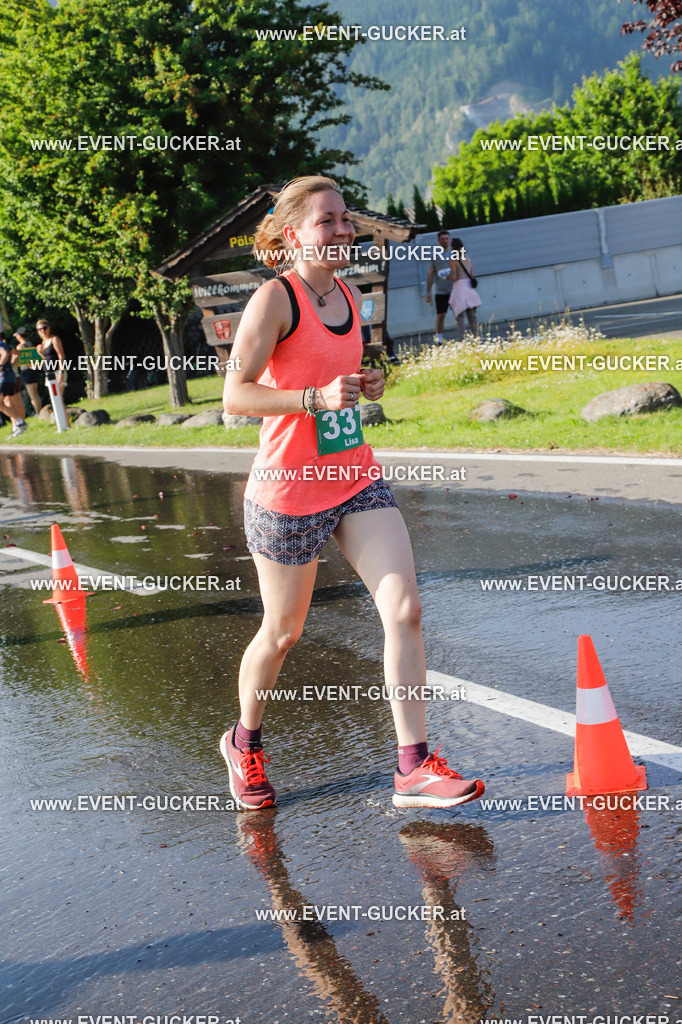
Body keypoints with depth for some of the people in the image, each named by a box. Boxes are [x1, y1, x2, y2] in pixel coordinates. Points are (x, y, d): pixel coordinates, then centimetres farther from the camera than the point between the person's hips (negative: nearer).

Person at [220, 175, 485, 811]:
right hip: (288, 493, -6)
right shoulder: (274, 299, -14)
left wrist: (366, 386, 3)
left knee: (404, 610, -8)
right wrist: (317, 398, -29)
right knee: (282, 633, 8)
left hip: (356, 480, 6)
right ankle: (244, 743, 35)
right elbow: (235, 396, -19)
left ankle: (413, 766, -2)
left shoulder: (350, 296, 9)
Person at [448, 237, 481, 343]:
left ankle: (460, 341, -12)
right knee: (472, 316, 10)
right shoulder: (468, 259, 10)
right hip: (470, 288, 6)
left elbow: (454, 277, -15)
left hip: (459, 287, -6)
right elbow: (472, 275, 13)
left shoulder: (453, 260, -10)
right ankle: (476, 337, 10)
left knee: (460, 316, -7)